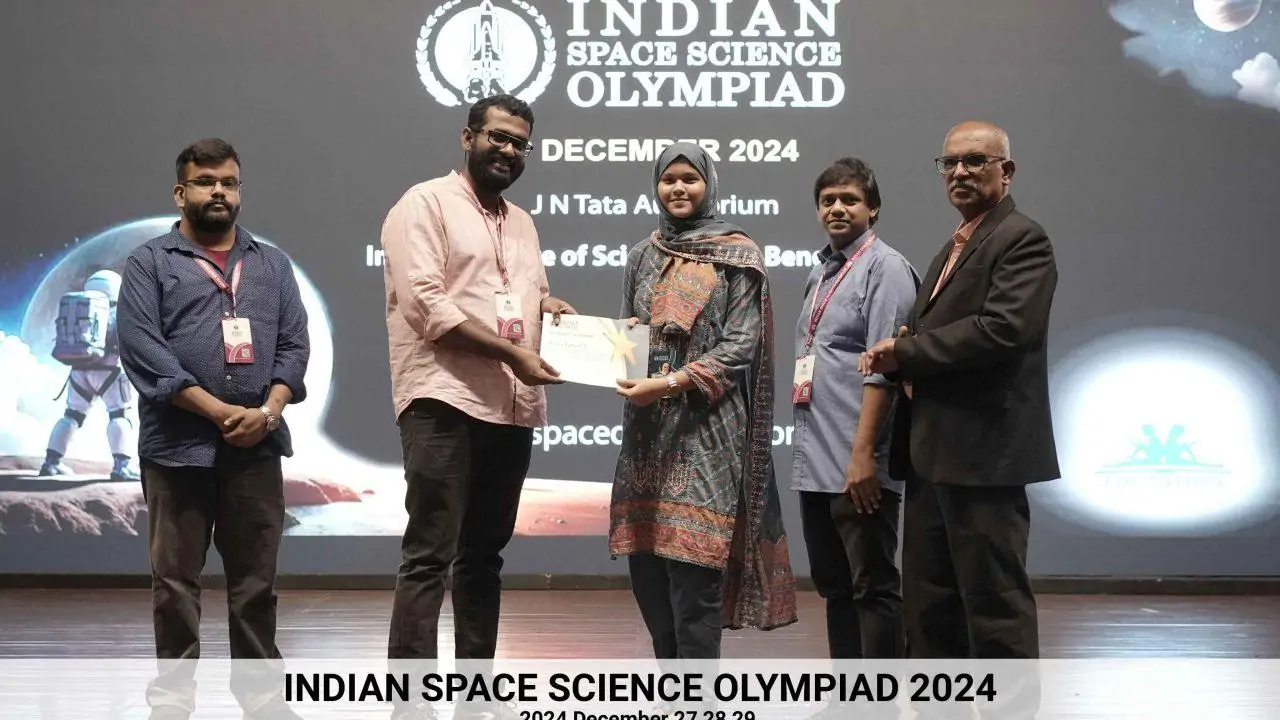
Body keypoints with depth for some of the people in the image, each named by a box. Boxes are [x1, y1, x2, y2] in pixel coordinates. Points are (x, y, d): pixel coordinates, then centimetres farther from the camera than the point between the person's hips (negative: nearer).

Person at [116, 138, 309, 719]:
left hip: (257, 447, 3)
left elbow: (294, 344, 9)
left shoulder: (272, 264, 16)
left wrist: (268, 411, -9)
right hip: (178, 446, -3)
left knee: (256, 578, 7)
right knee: (175, 579, 3)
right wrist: (219, 411, -14)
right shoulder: (149, 263, 4)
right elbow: (141, 349, -8)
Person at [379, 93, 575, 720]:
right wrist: (511, 351, -17)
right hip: (445, 401, -8)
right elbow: (425, 303, -14)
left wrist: (551, 306, 6)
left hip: (511, 408, 8)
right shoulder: (425, 203, -2)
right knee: (429, 556, -10)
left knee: (483, 554, 13)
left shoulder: (522, 223, 20)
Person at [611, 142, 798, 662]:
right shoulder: (643, 256, 16)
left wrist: (671, 383, -17)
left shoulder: (736, 255, 0)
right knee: (645, 561, 5)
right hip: (648, 427, 6)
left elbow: (740, 345, -8)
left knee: (694, 567, -10)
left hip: (706, 427, -5)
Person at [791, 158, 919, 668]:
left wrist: (862, 454, -22)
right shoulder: (820, 273, 17)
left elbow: (883, 369, -16)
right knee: (833, 585, 14)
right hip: (814, 462, 9)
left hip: (857, 466, -9)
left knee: (873, 587, -3)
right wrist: (806, 447, 17)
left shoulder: (885, 268, -8)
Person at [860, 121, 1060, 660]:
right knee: (928, 602, 15)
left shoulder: (1022, 239, -9)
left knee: (995, 603, -3)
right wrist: (902, 350, -3)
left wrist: (906, 351, -14)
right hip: (933, 454, 10)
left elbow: (1003, 329, -23)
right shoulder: (955, 245, 20)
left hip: (984, 453, -10)